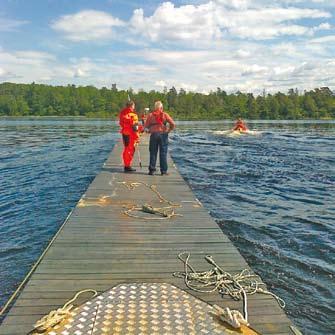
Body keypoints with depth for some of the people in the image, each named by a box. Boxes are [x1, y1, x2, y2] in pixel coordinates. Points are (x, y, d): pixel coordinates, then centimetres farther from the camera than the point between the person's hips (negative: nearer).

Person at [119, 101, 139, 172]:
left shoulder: (122, 113, 8)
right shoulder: (132, 115, -16)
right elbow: (135, 127, -16)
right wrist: (137, 137, -12)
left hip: (124, 133, 8)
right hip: (130, 134, -8)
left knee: (126, 149, 17)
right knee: (130, 150, -2)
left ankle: (126, 165, 24)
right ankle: (128, 166, -1)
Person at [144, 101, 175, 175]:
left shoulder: (150, 115, 3)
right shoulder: (165, 115, 1)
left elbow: (146, 126, 1)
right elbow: (173, 124, -6)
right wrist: (168, 130, 7)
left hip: (154, 135, 1)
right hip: (163, 135, -1)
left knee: (153, 153, 7)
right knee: (163, 153, 4)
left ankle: (152, 170, 8)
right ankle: (163, 170, 5)